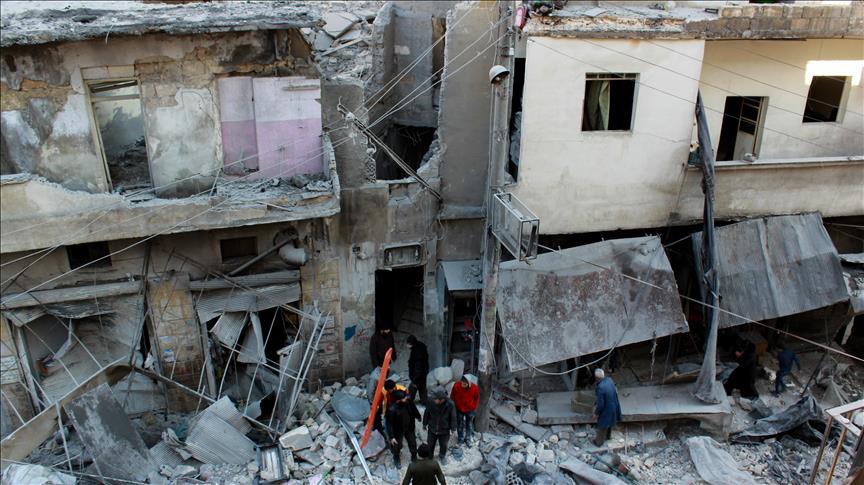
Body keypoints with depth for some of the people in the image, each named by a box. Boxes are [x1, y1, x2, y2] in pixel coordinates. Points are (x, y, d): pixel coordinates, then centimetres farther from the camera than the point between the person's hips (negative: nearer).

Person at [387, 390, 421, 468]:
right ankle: (396, 459, 52)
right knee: (397, 446, 20)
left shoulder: (409, 402, -22)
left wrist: (418, 417, 17)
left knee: (413, 443, 22)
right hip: (398, 431, -4)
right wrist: (392, 437, -21)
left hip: (409, 428, 4)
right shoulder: (392, 409, -35)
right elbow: (389, 424, -24)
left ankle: (414, 457, 51)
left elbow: (414, 411, 1)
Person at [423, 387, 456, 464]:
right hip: (432, 429, 1)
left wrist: (452, 428, -4)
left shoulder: (450, 404, -30)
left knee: (443, 445, 24)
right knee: (430, 445, 22)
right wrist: (425, 424, 4)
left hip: (444, 430, -1)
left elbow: (453, 417, -13)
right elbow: (426, 413, -8)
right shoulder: (431, 403, -27)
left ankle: (442, 456, 55)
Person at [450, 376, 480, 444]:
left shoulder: (475, 388, -25)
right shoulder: (456, 386, -26)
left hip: (469, 409, 0)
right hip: (459, 409, 0)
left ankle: (468, 438, 35)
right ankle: (461, 438, 34)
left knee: (469, 424, 17)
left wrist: (474, 407, -3)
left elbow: (477, 399, -5)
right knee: (460, 424, 15)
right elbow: (452, 397, -8)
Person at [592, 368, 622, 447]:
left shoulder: (600, 388, -37)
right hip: (614, 407, 7)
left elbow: (601, 405, -28)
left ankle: (599, 442, 41)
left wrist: (596, 413, -10)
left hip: (606, 410, -7)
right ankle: (607, 436, 56)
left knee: (602, 426, 19)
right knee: (609, 423, 32)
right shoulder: (610, 380, -14)